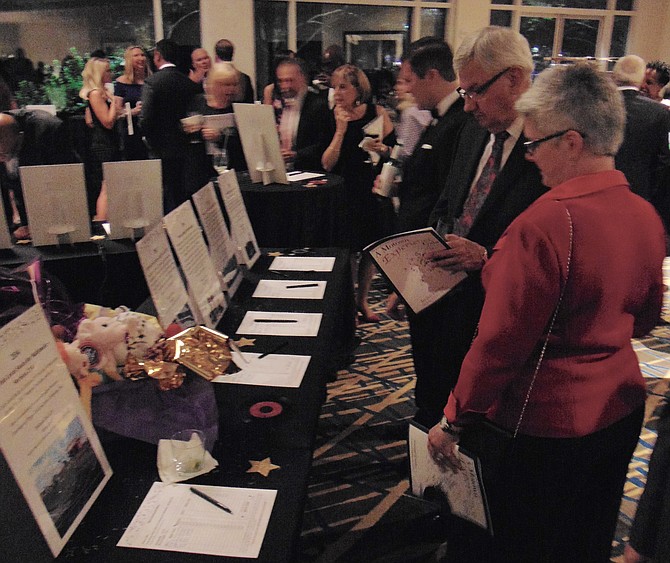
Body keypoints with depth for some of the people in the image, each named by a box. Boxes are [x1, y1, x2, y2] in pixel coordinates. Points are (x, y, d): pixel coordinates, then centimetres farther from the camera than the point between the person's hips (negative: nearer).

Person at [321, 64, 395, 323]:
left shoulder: (377, 113, -3)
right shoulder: (331, 118, -4)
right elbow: (326, 164, -11)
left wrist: (382, 148, -18)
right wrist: (340, 130, -18)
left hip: (373, 191, 2)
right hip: (343, 193, -1)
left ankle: (362, 300, 31)